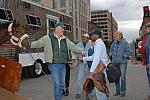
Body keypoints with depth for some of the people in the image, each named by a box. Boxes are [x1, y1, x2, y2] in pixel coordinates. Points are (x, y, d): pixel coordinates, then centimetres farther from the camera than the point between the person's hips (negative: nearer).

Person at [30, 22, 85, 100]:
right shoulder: (48, 38, -2)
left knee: (62, 84, 13)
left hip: (63, 65, 5)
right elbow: (37, 43, -1)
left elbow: (73, 46, 14)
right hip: (54, 65, -5)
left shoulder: (65, 40, 12)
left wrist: (81, 51, 6)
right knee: (57, 84, -5)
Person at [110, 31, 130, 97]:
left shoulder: (125, 43, -5)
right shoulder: (114, 43, 8)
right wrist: (111, 55, 7)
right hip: (115, 62, 5)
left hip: (122, 62, -5)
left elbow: (127, 51, -7)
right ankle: (117, 90, 23)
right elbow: (111, 49, 21)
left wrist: (123, 57, -12)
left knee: (123, 77, -1)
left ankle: (123, 91, 12)